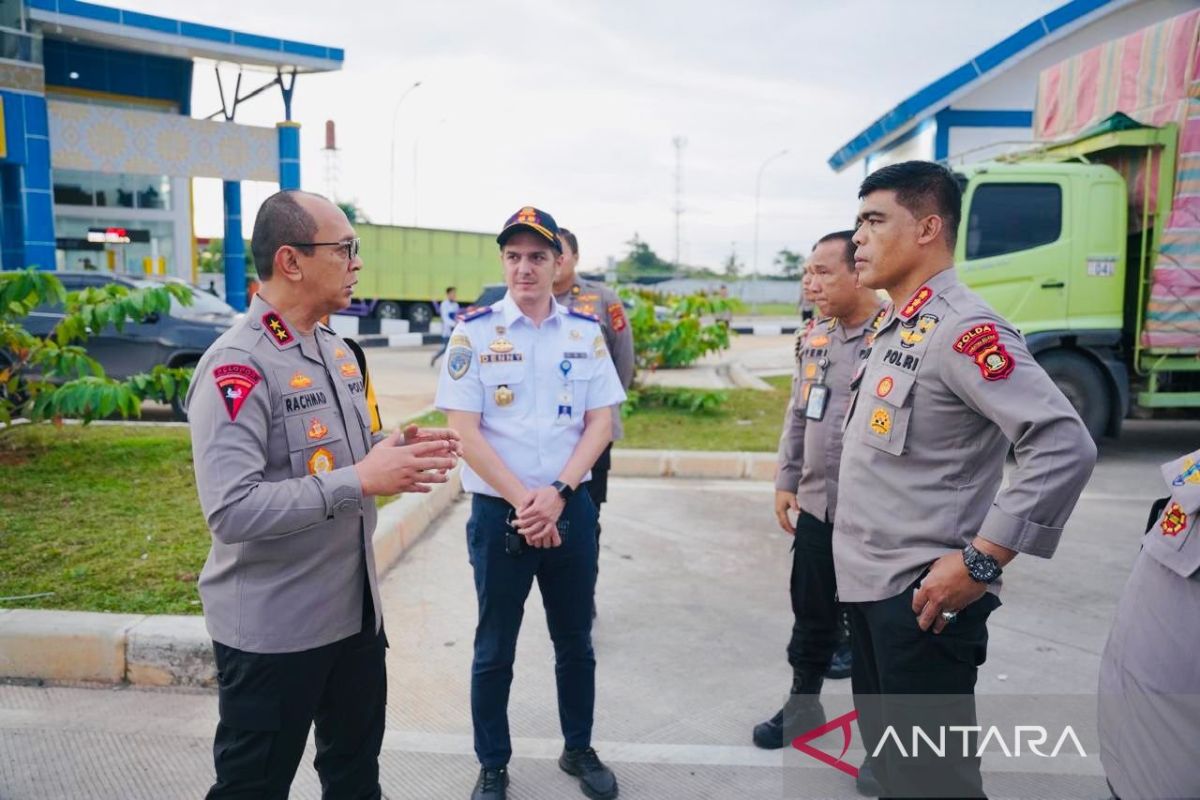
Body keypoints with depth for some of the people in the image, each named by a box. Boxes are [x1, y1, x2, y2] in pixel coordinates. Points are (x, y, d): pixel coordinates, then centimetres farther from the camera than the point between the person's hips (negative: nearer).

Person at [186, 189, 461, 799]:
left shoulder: (337, 352, 7)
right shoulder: (236, 366, -21)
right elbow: (231, 510, -30)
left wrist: (397, 449, -2)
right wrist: (361, 482, -30)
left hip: (355, 608, 8)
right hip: (273, 628, -8)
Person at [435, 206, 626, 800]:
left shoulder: (586, 331, 2)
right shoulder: (473, 331, -5)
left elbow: (601, 423, 0)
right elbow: (464, 430, -9)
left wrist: (557, 494, -13)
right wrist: (522, 500, -15)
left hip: (571, 508, 3)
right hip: (498, 512, -2)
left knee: (576, 640, 17)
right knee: (494, 649, 12)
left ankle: (579, 750, 38)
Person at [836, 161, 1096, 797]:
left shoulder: (962, 329, -17)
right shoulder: (894, 329, 11)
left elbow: (1065, 448, -25)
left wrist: (979, 562, -23)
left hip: (921, 597, -9)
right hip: (869, 585, 9)